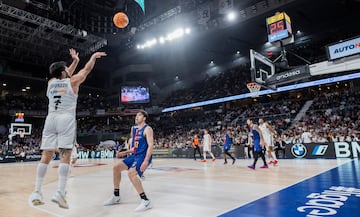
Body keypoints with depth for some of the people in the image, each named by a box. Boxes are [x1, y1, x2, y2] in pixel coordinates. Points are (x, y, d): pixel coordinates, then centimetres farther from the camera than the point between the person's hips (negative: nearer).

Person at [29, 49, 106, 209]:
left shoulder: (51, 82, 19)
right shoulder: (73, 81, 6)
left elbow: (66, 76, 36)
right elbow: (87, 69, 18)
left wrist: (75, 60, 46)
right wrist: (94, 56, 34)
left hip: (51, 118, 5)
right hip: (66, 119, -5)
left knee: (46, 156, 4)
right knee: (65, 155, -8)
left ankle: (37, 192, 2)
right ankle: (60, 193, -15)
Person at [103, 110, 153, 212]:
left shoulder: (147, 129, -11)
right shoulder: (134, 129, 15)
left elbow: (151, 145, -22)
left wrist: (146, 161, -31)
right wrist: (125, 152, 17)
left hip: (143, 156, -9)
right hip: (134, 155, 10)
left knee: (131, 173, -30)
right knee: (116, 168, 10)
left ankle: (146, 201, -22)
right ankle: (116, 197, 23)